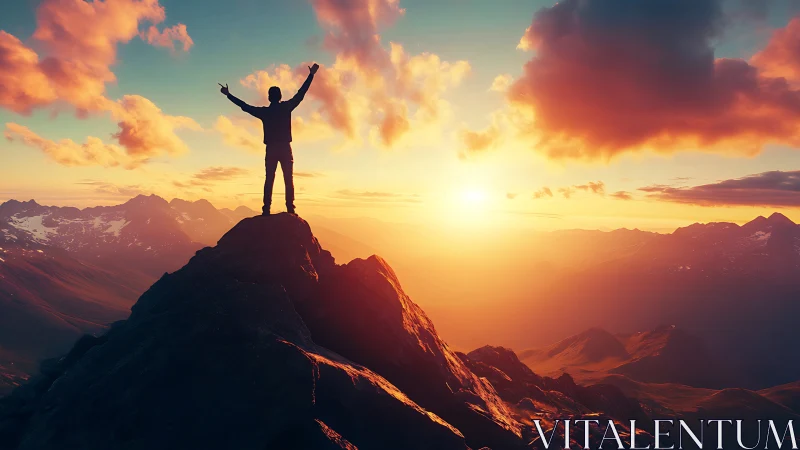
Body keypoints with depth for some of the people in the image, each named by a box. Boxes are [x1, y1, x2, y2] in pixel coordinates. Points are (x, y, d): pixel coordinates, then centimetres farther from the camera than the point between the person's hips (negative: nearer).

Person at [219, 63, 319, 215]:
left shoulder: (264, 111, 4)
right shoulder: (287, 107, 0)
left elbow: (244, 106, 11)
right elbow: (301, 93, 3)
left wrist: (228, 95, 24)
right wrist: (311, 75, 9)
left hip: (271, 150, 1)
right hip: (285, 149, -1)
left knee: (269, 179, 4)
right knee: (289, 179, -1)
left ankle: (266, 209, -2)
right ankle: (290, 208, -8)